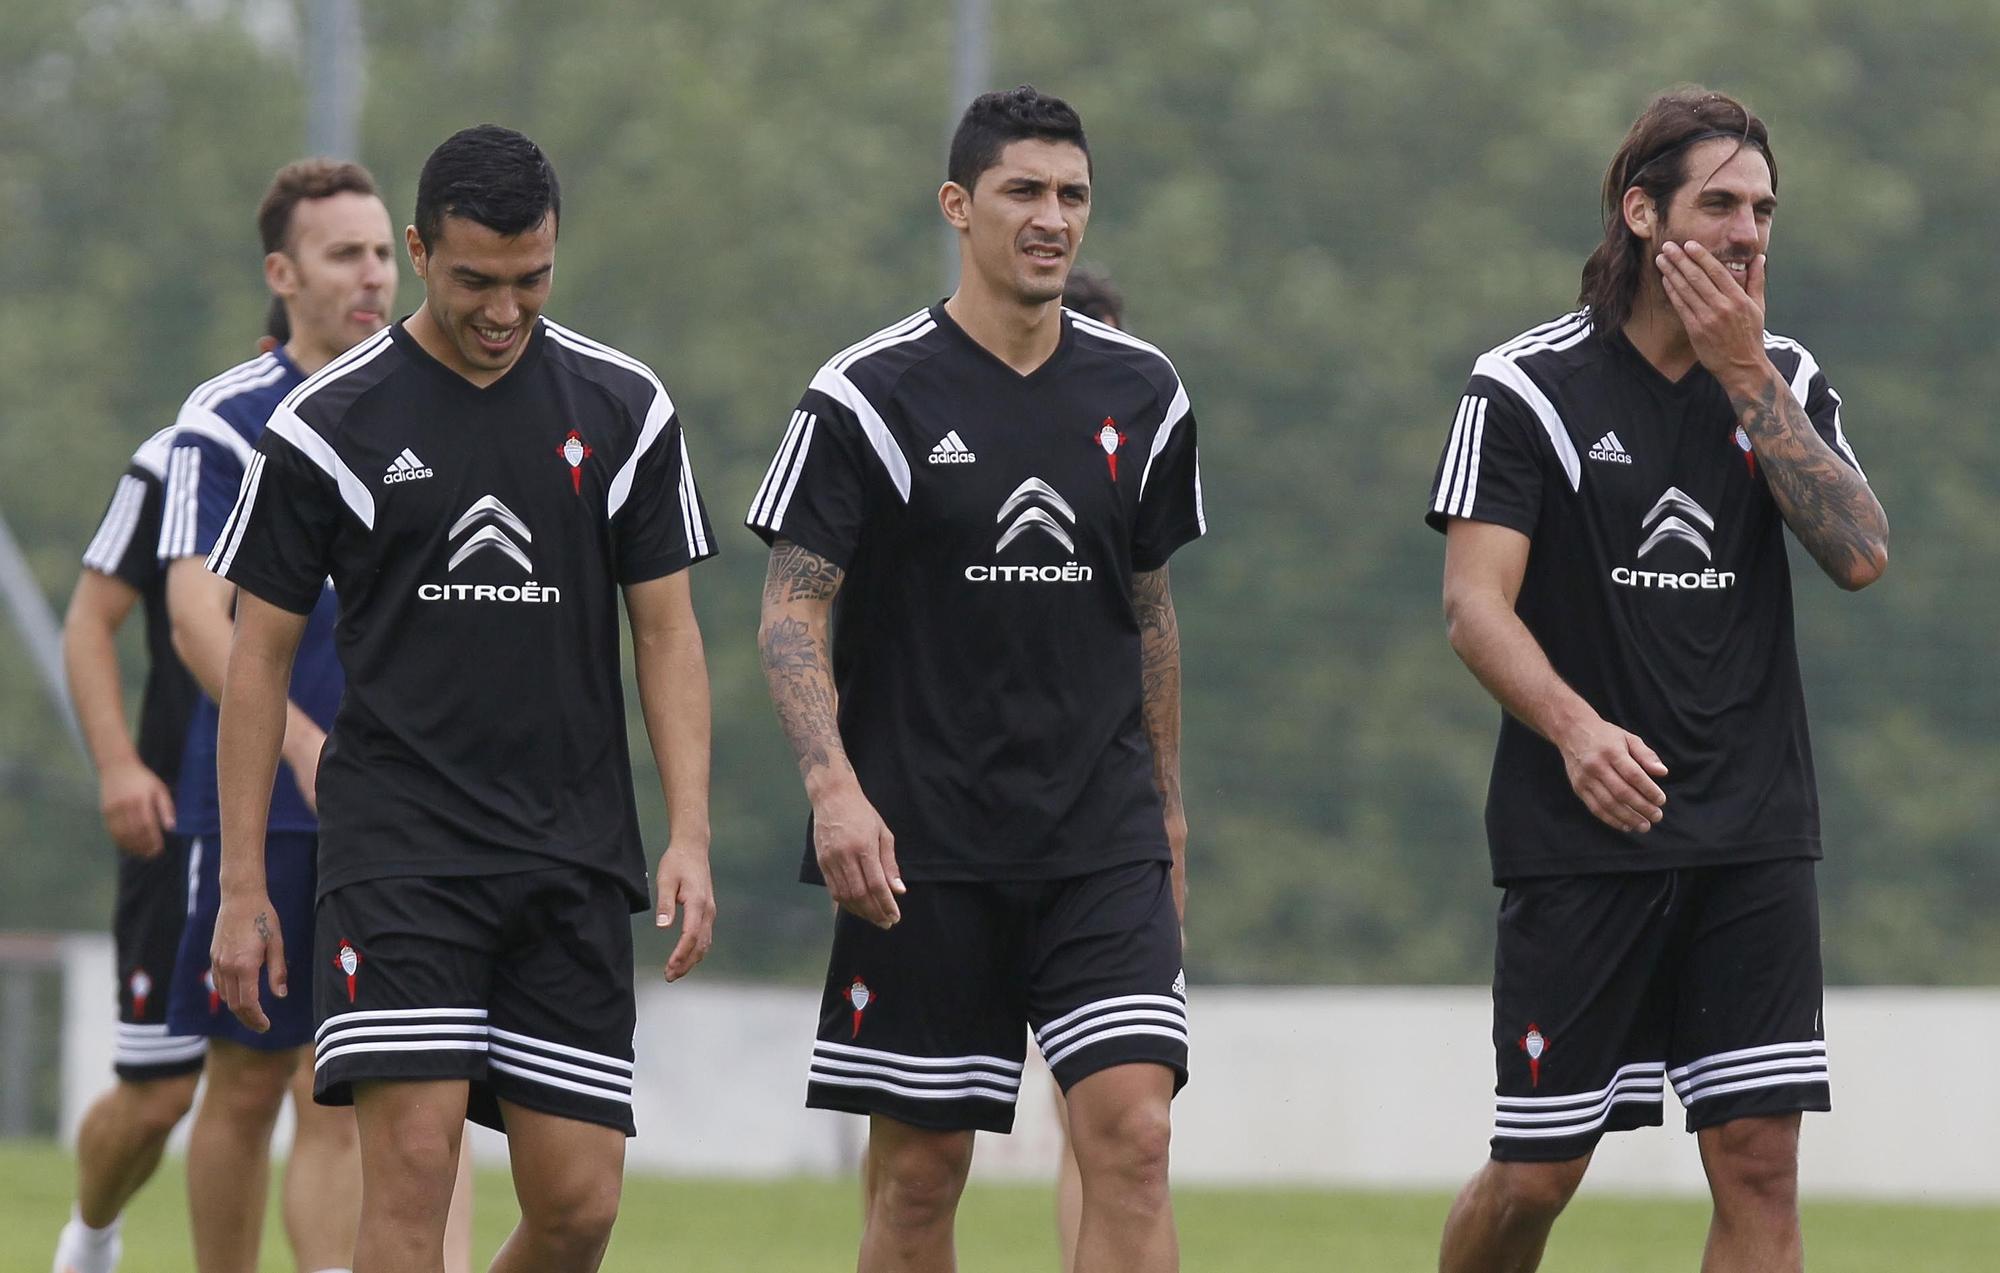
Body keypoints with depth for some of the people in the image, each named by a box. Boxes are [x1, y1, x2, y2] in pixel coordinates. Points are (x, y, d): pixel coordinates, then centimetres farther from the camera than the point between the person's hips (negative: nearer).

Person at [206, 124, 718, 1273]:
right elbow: (262, 653, 4)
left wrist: (690, 836, -3)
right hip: (395, 850, -2)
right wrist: (242, 885, 0)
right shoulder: (329, 424, -1)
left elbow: (667, 630, 9)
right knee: (412, 1161, -15)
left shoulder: (626, 409, 5)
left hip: (574, 855, 3)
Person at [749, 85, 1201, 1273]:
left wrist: (1167, 805, 18)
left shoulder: (1142, 393, 7)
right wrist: (835, 787, -21)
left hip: (1103, 840, 3)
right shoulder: (870, 397, -5)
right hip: (921, 844, -3)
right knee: (922, 1170, 3)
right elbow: (793, 610, -7)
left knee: (1132, 1132, -12)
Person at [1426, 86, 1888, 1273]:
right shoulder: (1529, 385, -3)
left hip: (1753, 840, 3)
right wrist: (1575, 727, -28)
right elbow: (1476, 604, -11)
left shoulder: (1787, 380, 9)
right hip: (1582, 837, -3)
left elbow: (1861, 552, -7)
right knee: (1535, 1175, 0)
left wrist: (1746, 375, -10)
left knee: (1761, 1162, -5)